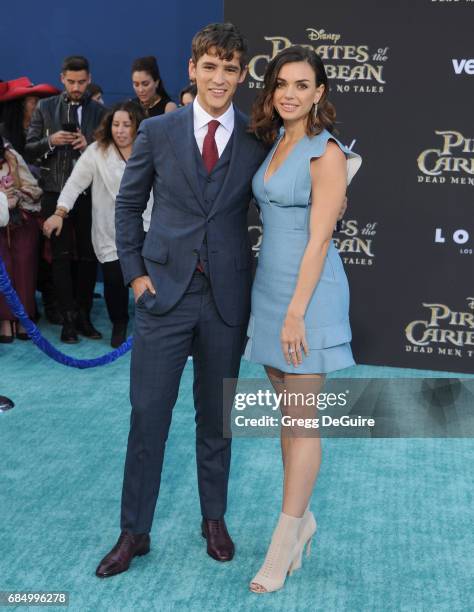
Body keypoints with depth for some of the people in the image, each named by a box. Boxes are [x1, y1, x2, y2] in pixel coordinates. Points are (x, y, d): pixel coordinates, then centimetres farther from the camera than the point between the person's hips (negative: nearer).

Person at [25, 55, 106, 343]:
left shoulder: (99, 111, 6)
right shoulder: (45, 108, 7)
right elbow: (29, 148, 7)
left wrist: (88, 146, -13)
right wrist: (50, 141, -12)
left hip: (89, 193, 0)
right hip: (56, 192, 0)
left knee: (88, 256, 4)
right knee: (62, 255, 0)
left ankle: (84, 316, 13)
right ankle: (69, 318, 4)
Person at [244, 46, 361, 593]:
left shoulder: (326, 154, -12)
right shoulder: (274, 144, 12)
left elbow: (319, 240, -16)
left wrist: (296, 312, -18)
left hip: (307, 291, -8)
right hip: (269, 288, 8)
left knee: (300, 419, 0)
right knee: (289, 412, 14)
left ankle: (284, 541, 9)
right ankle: (302, 518, 28)